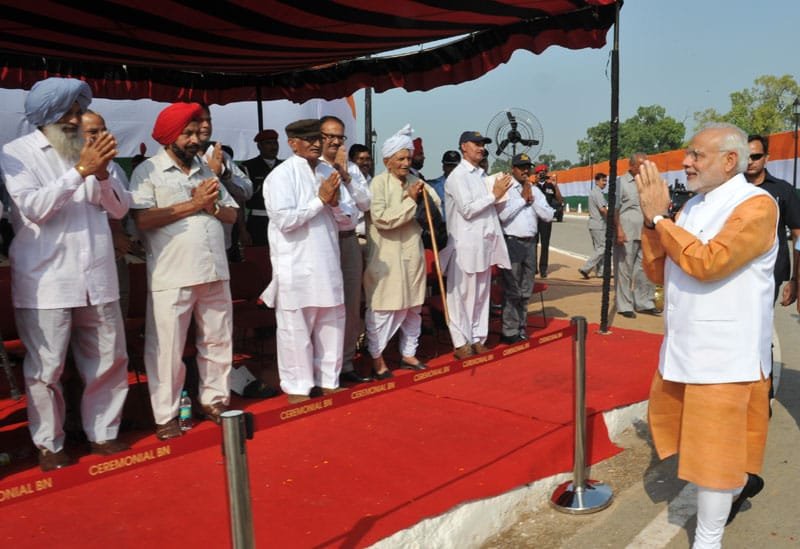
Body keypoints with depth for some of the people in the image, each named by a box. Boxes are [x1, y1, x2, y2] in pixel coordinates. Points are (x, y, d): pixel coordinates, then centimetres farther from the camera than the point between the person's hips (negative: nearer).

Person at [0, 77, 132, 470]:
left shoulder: (89, 151, 13)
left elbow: (120, 208, 8)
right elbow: (33, 208, -14)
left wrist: (102, 174, -10)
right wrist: (80, 172, -19)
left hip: (97, 278, 4)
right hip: (45, 282, -4)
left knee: (109, 360, 10)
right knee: (46, 368, 3)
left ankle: (102, 433, 25)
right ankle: (49, 444, 19)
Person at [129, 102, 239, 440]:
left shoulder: (206, 170, 15)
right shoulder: (148, 171, -2)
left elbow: (232, 214, 15)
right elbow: (142, 220, -15)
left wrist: (211, 205, -7)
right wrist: (193, 204, -12)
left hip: (215, 272, 6)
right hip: (171, 276, -6)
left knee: (218, 340, 13)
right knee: (167, 347, 1)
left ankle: (214, 400, 28)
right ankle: (166, 416, 13)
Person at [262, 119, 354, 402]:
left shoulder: (329, 172, 11)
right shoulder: (282, 174, -7)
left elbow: (348, 219, 11)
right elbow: (284, 220, -19)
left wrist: (335, 203, -10)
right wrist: (320, 199, -14)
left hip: (328, 265, 6)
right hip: (296, 268, -6)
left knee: (332, 324, 13)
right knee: (296, 329, 3)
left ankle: (328, 382, 28)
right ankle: (297, 388, 17)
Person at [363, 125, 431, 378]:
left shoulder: (413, 181, 8)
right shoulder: (379, 182, -10)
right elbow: (381, 219, -20)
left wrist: (423, 197, -5)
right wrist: (410, 200, -16)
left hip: (412, 254, 7)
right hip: (386, 257, -6)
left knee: (412, 307, 14)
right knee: (383, 309, 1)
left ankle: (408, 354, 27)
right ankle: (377, 358, 14)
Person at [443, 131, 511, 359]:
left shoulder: (482, 175, 15)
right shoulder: (457, 175, -8)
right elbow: (467, 209, -16)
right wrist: (494, 194, -11)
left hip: (484, 244, 8)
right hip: (465, 245, -8)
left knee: (481, 295, 11)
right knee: (462, 295, 0)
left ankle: (477, 338, 20)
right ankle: (461, 343, 7)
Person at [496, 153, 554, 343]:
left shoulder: (535, 190, 12)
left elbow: (548, 216, 5)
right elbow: (502, 215, -19)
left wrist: (532, 199, -5)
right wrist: (523, 198, -11)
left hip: (530, 243, 6)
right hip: (511, 242, -6)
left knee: (526, 290, 12)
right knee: (512, 290, -5)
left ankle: (521, 327, 22)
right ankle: (510, 332, 1)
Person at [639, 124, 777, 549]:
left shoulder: (756, 205, -13)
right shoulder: (692, 207, 10)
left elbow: (707, 263, -25)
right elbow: (658, 272, 6)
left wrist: (659, 217, -19)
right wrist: (652, 221, -7)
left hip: (724, 351, -8)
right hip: (683, 345, 8)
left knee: (713, 446, 1)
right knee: (674, 425, 20)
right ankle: (739, 481, 43)